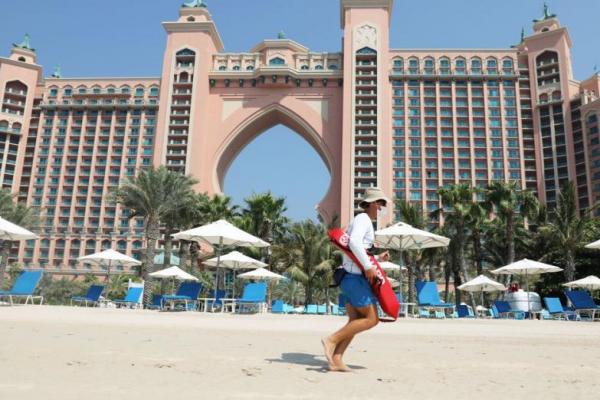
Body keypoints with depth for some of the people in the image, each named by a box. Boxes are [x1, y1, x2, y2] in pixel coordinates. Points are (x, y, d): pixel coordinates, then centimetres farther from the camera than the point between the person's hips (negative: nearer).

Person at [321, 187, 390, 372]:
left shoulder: (362, 221, 23)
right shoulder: (363, 218, -7)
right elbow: (354, 242, -28)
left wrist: (378, 258, 22)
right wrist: (369, 266, -26)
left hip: (353, 277, 10)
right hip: (355, 278, -10)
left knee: (355, 321, 7)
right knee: (371, 319, -6)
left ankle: (336, 360, 4)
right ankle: (332, 340, -8)